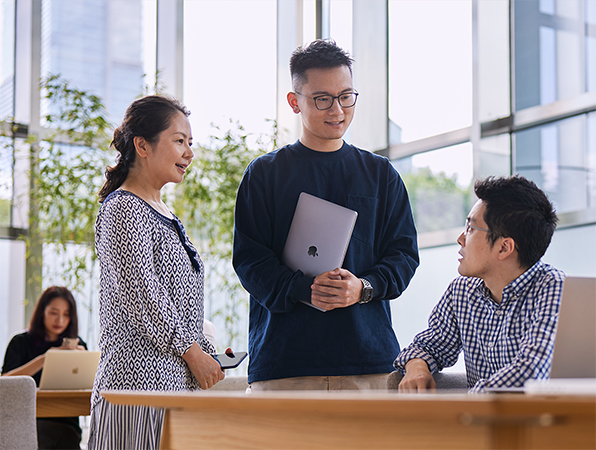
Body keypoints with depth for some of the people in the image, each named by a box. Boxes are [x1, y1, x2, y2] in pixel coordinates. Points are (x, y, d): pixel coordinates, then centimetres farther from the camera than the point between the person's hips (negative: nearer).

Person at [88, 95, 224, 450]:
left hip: (175, 377, 9)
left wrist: (206, 355, 12)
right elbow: (141, 295, -16)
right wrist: (193, 353, -13)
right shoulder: (124, 209, -9)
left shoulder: (162, 212, 20)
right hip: (141, 375, -9)